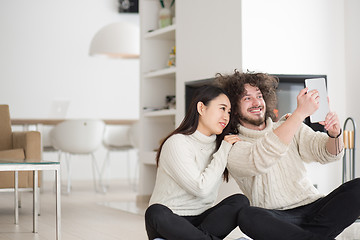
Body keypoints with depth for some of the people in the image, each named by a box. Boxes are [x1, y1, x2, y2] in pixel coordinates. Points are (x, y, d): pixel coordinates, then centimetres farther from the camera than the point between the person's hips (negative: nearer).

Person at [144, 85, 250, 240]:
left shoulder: (218, 144, 12)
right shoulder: (178, 143, -12)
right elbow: (201, 188, -19)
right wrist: (223, 151, -11)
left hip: (201, 220, 6)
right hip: (169, 221, -6)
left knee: (240, 201, -18)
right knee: (156, 213, -39)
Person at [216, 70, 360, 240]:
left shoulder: (290, 128, 16)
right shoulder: (233, 148, -1)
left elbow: (328, 153, 5)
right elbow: (260, 160, -24)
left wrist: (334, 135, -20)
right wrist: (301, 112, -29)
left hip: (313, 206, 5)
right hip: (275, 218, -4)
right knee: (246, 216, -37)